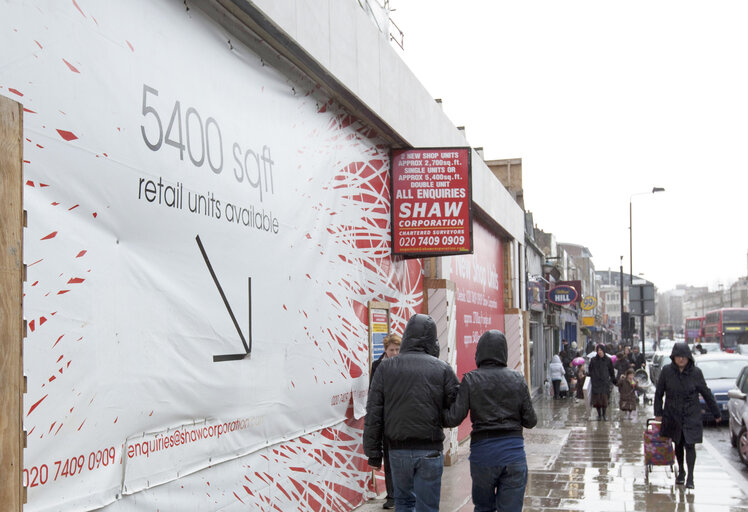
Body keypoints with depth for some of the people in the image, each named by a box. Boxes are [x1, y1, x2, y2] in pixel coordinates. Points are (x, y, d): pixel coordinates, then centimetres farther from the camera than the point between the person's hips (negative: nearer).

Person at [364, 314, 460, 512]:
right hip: (430, 451, -1)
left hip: (398, 450, 2)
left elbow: (373, 414, 0)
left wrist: (373, 452, 5)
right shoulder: (442, 369, -3)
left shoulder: (386, 367, 1)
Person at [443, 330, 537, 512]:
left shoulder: (470, 380, -6)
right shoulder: (517, 379, 0)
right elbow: (530, 421, 2)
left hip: (483, 452, -1)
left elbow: (454, 419, -11)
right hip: (513, 453, 1)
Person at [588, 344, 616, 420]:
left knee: (604, 398, -11)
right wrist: (587, 373, -10)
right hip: (596, 382, 1)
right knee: (597, 398, -2)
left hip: (605, 382, -1)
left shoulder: (608, 360, 6)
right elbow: (590, 371, 9)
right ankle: (599, 415, 12)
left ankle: (604, 414, 5)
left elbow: (611, 372, 11)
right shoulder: (593, 360, 7)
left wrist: (614, 380, 6)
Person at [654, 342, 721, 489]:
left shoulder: (696, 372, -6)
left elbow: (706, 393, 3)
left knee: (690, 445, -8)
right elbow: (659, 393, 4)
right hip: (673, 415, 2)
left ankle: (690, 477, -6)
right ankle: (680, 472, 31)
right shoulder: (666, 371, -5)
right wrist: (658, 412, 2)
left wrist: (716, 413, 8)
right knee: (678, 444, 14)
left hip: (691, 416, -2)